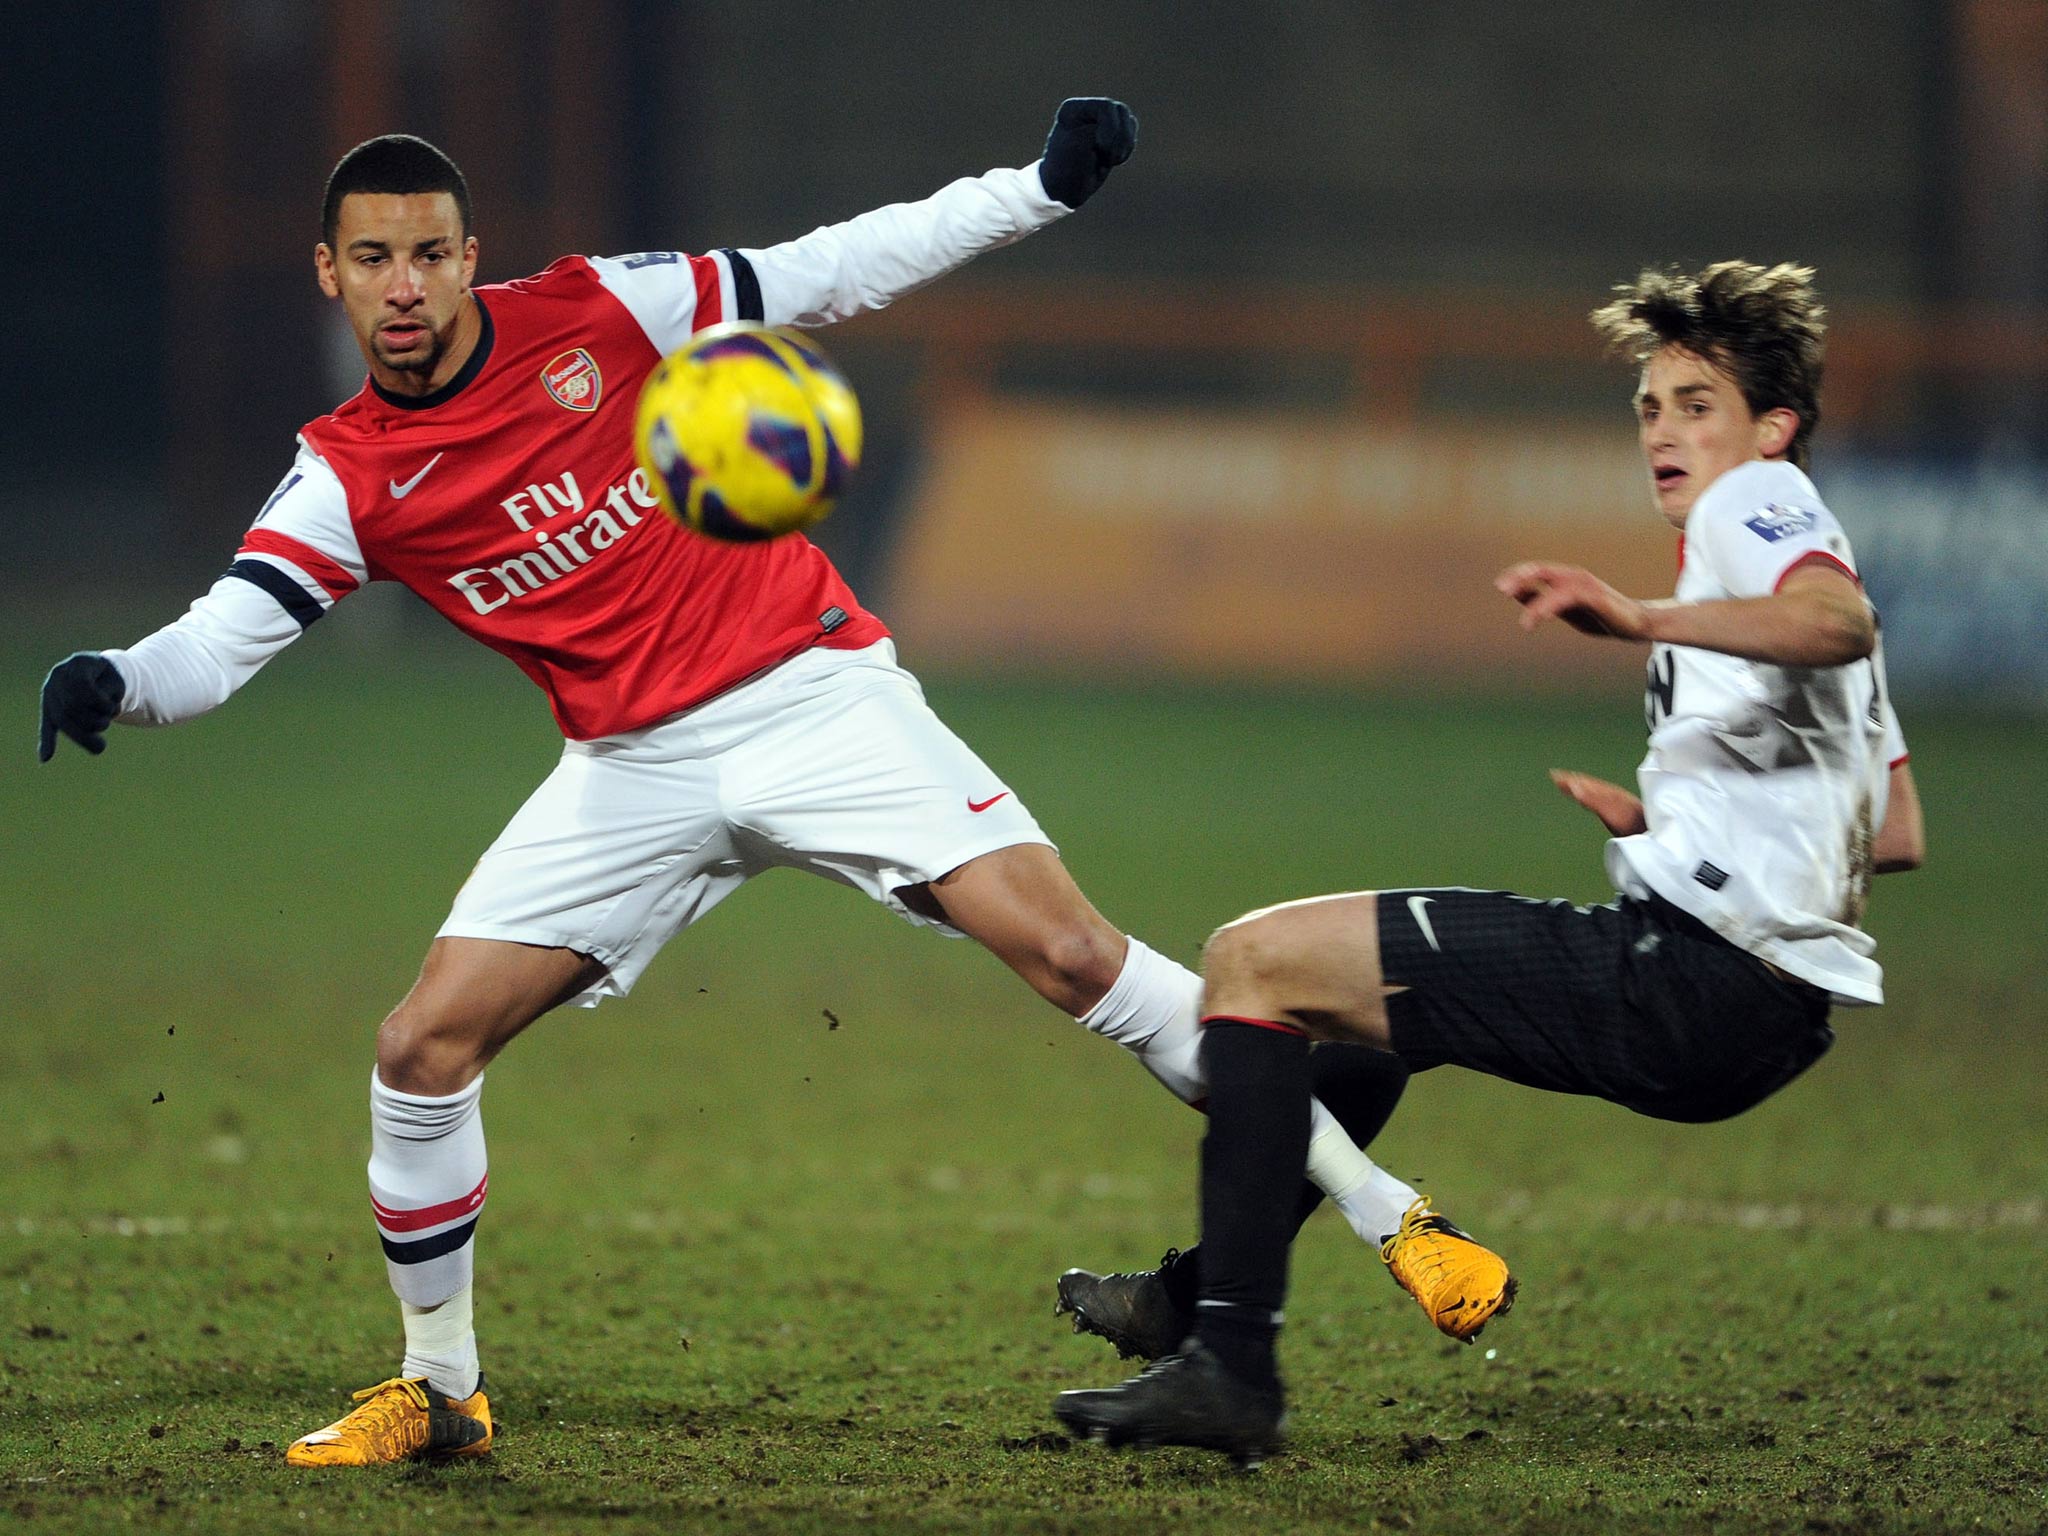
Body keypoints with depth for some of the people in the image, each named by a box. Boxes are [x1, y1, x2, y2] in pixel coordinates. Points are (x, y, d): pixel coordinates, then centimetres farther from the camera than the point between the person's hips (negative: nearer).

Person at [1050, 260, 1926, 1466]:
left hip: (1688, 969, -11)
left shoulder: (1757, 501, -2)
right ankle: (1204, 1289, 37)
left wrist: (1649, 621, -40)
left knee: (1257, 959, -10)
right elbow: (1898, 838, 31)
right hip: (1774, 1014, 11)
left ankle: (1231, 1366, -17)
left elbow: (1844, 622, -28)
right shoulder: (1804, 550, 28)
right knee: (1365, 977, 32)